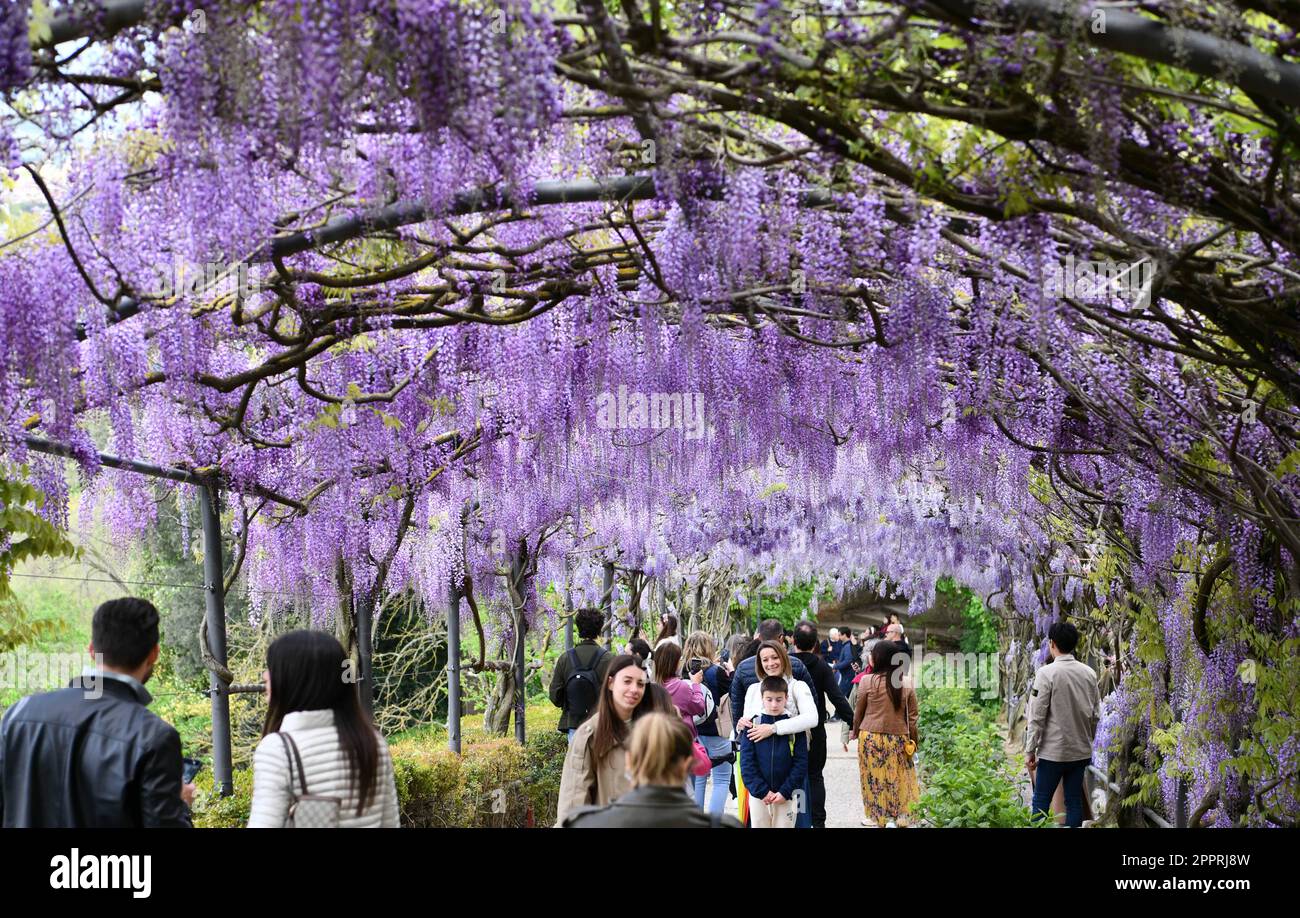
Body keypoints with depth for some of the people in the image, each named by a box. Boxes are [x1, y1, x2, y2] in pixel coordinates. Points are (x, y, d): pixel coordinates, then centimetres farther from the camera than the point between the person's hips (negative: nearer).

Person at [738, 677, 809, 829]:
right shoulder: (753, 725, -1)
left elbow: (801, 762, -4)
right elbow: (746, 762, -4)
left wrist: (785, 792, -11)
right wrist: (762, 791, -11)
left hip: (786, 796, -1)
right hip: (758, 795, 1)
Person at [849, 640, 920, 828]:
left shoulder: (867, 681, -10)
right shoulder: (907, 685, -3)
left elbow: (859, 712, 1)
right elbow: (912, 717, 2)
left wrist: (855, 731, 18)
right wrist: (913, 741, 13)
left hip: (871, 737, -2)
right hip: (898, 739, 2)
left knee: (874, 777, 10)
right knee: (897, 777, 13)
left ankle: (875, 815, 18)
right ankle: (896, 816, 13)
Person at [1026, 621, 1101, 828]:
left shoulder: (1047, 673, -12)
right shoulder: (1089, 673, 3)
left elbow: (1037, 716, -12)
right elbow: (1094, 714, 8)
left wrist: (1030, 750, -7)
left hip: (1053, 751, -5)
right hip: (1081, 751, 5)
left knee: (1041, 801, 3)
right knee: (1074, 801, 9)